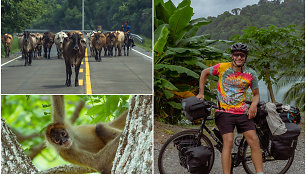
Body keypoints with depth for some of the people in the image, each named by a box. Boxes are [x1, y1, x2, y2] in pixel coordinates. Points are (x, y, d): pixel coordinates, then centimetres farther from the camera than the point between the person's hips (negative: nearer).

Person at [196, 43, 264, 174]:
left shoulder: (251, 74, 1)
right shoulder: (222, 68, -5)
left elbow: (256, 94, 13)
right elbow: (205, 72, 12)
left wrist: (253, 105, -9)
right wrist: (201, 93, 10)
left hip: (242, 112, 3)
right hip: (224, 111, -3)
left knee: (254, 141, -7)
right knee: (228, 142, -15)